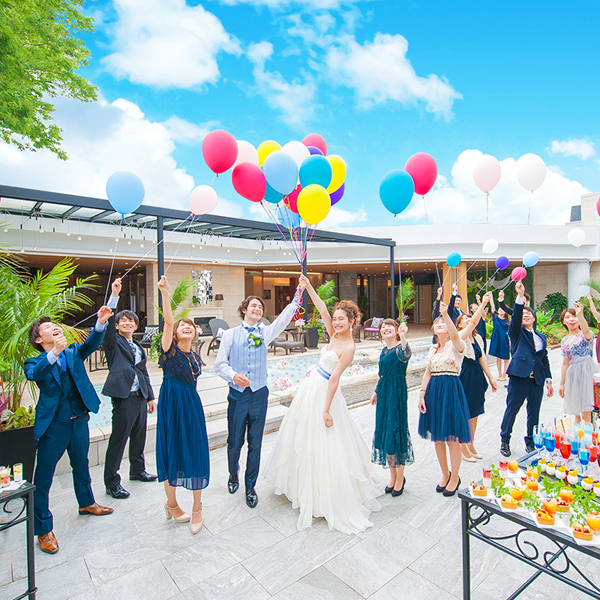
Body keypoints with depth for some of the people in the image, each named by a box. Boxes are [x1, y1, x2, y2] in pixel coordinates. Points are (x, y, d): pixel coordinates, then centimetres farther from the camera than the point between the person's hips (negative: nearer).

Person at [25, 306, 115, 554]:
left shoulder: (74, 352, 5)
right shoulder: (36, 363, -4)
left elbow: (92, 343, -13)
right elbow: (33, 374, -26)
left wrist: (101, 322, -33)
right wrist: (54, 353, -44)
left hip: (79, 420, 4)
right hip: (54, 425, -4)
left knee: (81, 465, 21)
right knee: (43, 476, 4)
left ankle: (86, 503, 43)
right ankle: (43, 529, 21)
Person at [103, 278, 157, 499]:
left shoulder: (138, 347, 17)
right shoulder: (114, 343, 0)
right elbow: (108, 323, -18)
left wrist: (150, 397, 18)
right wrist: (114, 296, -27)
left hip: (140, 396, 7)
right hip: (124, 397, -7)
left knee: (139, 436, 18)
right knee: (118, 439, 0)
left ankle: (137, 470, 35)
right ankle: (111, 482, 12)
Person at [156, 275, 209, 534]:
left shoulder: (196, 357, 9)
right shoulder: (170, 350, -6)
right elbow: (168, 321, -22)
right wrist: (165, 293, -35)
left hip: (192, 405, 4)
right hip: (171, 406, -4)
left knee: (196, 453, 4)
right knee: (172, 453, 7)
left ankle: (197, 508, 21)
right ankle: (172, 504, 31)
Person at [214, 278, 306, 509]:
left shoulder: (265, 332, 5)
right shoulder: (230, 334, 2)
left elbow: (285, 317, -6)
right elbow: (219, 364, 1)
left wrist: (298, 293, -14)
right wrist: (233, 375, -19)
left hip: (259, 395, 1)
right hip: (237, 394, -1)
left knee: (255, 444, 9)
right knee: (234, 442, 11)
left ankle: (250, 487, 29)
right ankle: (233, 474, 43)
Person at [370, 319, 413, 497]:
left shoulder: (399, 349, -13)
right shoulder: (384, 351, 11)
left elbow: (405, 354, -39)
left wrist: (403, 336, -54)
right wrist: (376, 391, 24)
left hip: (397, 395, -7)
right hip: (384, 395, 8)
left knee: (396, 432, 1)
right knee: (384, 432, 12)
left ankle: (400, 477, 21)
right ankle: (392, 476, 30)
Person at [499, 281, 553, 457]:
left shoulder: (541, 337, 17)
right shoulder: (517, 332, 5)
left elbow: (545, 359, 18)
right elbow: (515, 316, -14)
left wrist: (548, 379, 11)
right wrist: (520, 296, -25)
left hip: (537, 380, 4)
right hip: (519, 377, -4)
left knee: (534, 413, 11)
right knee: (511, 410, 2)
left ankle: (531, 443, 28)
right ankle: (504, 441, 19)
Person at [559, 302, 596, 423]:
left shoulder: (585, 335, -2)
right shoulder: (564, 341, 14)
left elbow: (586, 330, -30)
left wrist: (580, 315, -50)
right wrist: (562, 384, 17)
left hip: (585, 371, -6)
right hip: (571, 373, 6)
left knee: (586, 409, -7)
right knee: (576, 410, 11)